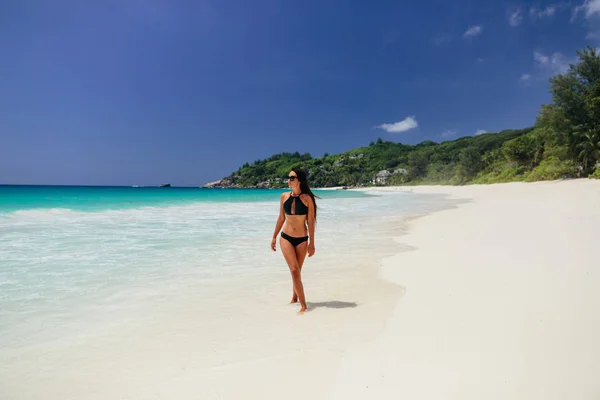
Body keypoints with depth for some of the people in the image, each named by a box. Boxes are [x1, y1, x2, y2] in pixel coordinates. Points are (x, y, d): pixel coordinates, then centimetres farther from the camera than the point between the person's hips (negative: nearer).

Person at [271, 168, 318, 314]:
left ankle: (295, 297, 33)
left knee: (297, 271, 11)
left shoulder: (307, 198, -9)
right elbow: (281, 218, 9)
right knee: (294, 270, -8)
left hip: (302, 239, -1)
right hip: (286, 238, 1)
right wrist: (274, 237, 11)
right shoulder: (284, 196, -1)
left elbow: (310, 222, -6)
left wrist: (312, 243, -6)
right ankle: (303, 305, -2)